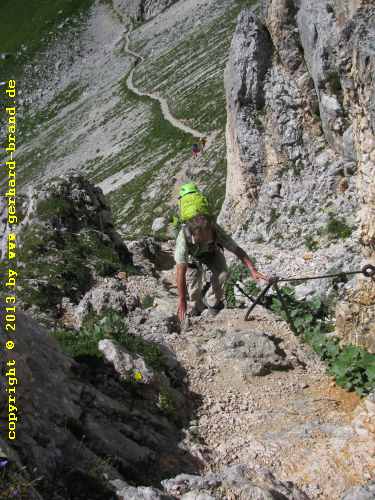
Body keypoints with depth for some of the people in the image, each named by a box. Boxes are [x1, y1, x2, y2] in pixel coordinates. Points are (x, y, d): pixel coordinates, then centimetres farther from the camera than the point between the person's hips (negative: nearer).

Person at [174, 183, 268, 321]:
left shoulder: (217, 231, -39)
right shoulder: (184, 237, -45)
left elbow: (238, 250, -31)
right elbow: (180, 271, -45)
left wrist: (253, 271, -43)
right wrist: (182, 301, -45)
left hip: (212, 251, 1)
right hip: (192, 254, -1)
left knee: (222, 273, -20)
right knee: (193, 280, -14)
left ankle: (215, 302, 6)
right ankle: (197, 309, 15)